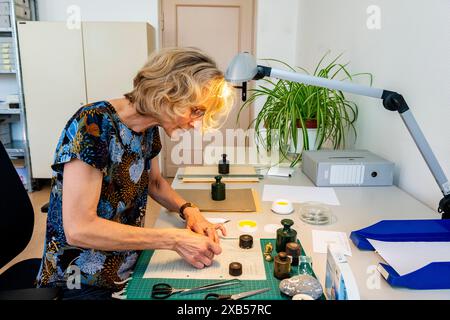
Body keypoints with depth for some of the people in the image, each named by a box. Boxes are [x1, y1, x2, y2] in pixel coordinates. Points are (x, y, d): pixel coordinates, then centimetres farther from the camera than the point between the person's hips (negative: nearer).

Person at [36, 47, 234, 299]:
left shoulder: (148, 128, -1)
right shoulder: (94, 125, -22)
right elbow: (79, 229, -25)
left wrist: (188, 210, -3)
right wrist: (175, 240, -24)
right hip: (83, 284, -6)